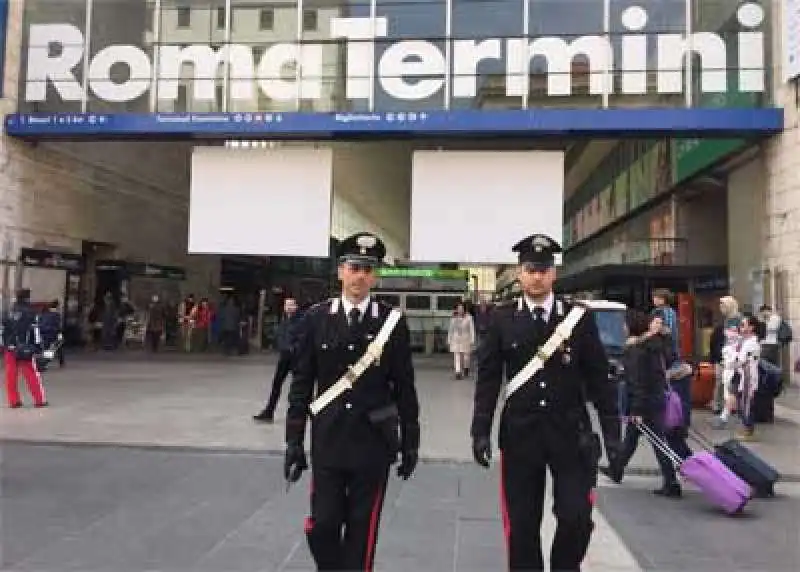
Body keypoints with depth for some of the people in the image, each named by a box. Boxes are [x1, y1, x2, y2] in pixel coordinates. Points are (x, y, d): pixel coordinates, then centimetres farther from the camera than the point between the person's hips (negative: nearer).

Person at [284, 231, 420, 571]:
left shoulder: (393, 322, -4)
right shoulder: (316, 319, -1)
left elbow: (404, 387, 0)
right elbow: (302, 384, 1)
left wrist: (410, 442, 2)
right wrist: (294, 441, 0)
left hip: (373, 442, -1)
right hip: (328, 441, 1)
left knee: (362, 530, 9)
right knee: (322, 525, 6)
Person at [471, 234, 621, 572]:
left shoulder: (579, 318, 0)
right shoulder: (502, 319, 0)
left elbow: (599, 379, 2)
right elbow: (488, 379, 0)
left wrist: (612, 433, -1)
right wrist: (481, 431, -5)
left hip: (570, 433, 0)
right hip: (520, 434, 0)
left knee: (577, 519, -1)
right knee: (522, 525, 8)